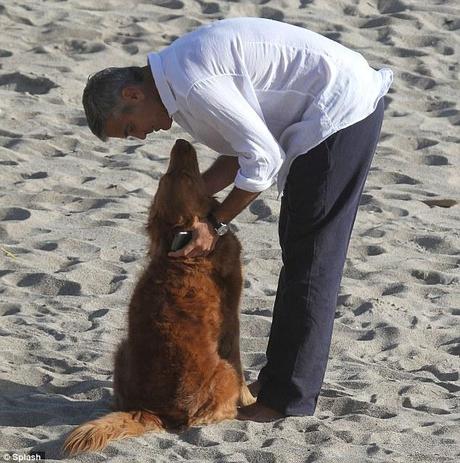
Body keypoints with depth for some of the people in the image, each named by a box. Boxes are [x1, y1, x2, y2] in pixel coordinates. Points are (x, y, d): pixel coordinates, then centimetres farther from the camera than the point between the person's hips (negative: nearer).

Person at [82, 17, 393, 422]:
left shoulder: (193, 84, -21)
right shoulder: (183, 69, 11)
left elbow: (263, 159, -19)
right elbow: (241, 150, 17)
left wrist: (216, 224, -11)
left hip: (341, 111, -10)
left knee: (308, 258, -6)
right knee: (299, 248, 17)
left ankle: (287, 396, 0)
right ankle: (283, 377, 27)